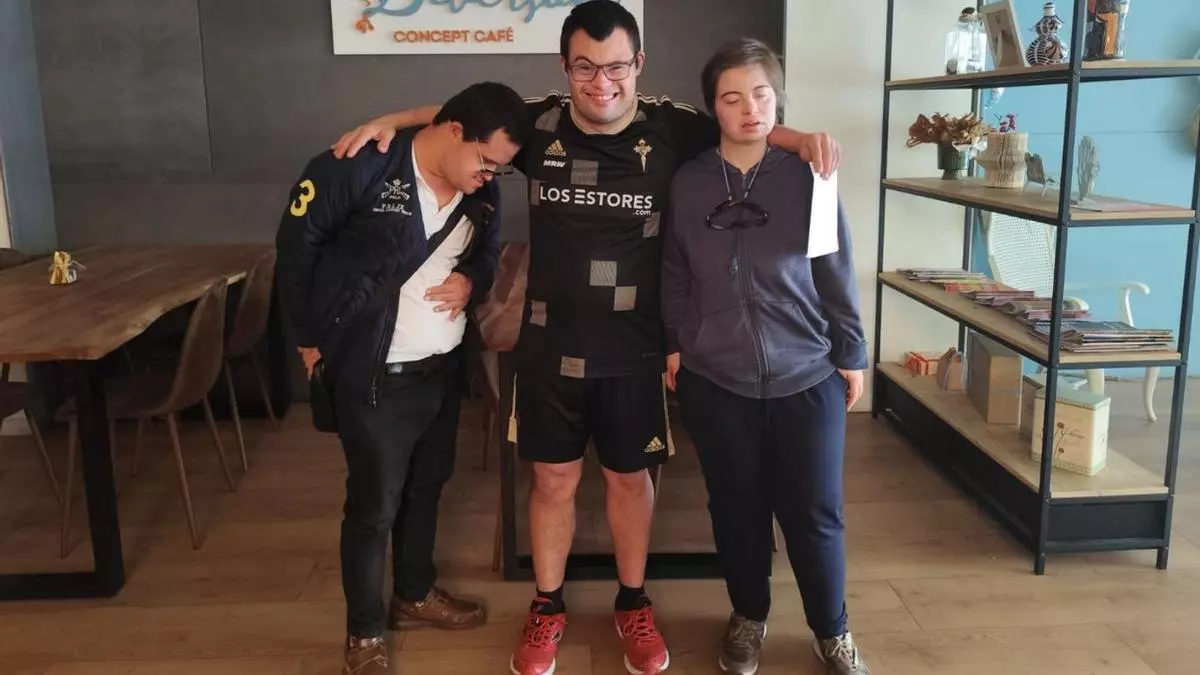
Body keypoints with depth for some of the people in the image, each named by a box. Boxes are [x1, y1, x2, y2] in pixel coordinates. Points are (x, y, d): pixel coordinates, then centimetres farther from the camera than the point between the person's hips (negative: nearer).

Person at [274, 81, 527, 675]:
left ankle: (415, 594, 42)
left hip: (444, 366, 6)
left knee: (427, 487, 20)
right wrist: (312, 337, -6)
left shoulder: (482, 193, -1)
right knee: (374, 503, 4)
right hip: (375, 375, -6)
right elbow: (296, 244, -11)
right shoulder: (360, 168, -19)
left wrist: (472, 281, -8)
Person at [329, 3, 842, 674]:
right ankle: (548, 607, 34)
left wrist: (802, 138, -12)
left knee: (630, 476, 15)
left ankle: (633, 604, 37)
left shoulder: (670, 127, -9)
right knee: (553, 478, 13)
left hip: (634, 348, -1)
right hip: (551, 343, 1)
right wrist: (390, 121, 5)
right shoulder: (539, 122, -4)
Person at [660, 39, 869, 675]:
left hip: (806, 377, -1)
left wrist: (850, 354, 2)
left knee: (814, 513, 6)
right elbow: (675, 275, 8)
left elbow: (836, 272, 0)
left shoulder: (807, 176, -5)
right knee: (736, 507, 14)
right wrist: (674, 345, 5)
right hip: (714, 381, 1)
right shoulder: (687, 182, 0)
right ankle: (748, 617, 36)